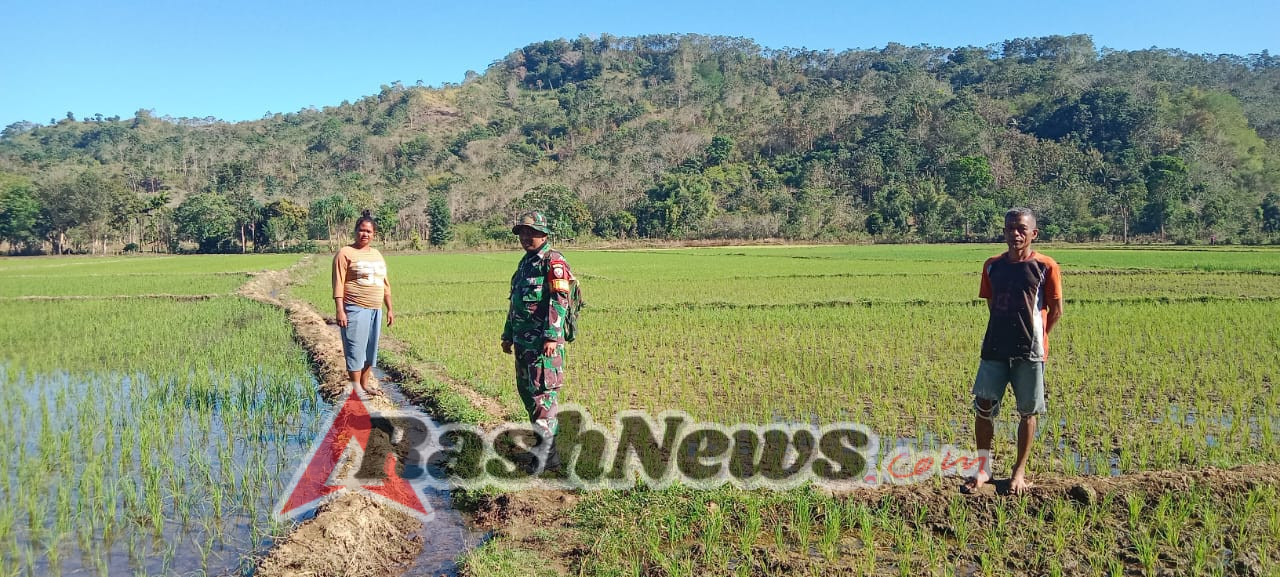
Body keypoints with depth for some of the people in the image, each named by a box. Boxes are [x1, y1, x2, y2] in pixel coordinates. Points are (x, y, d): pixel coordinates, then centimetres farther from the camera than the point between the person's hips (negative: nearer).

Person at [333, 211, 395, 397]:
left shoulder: (377, 254, 16)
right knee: (356, 348, -5)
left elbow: (385, 283, 20)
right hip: (355, 310, -7)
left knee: (371, 348, 12)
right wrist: (340, 310, -18)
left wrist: (390, 308, 16)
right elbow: (338, 283, -10)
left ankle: (365, 383, 23)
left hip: (376, 310, 7)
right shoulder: (345, 253, -5)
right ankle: (356, 388, 1)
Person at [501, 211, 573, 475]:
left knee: (542, 393, -11)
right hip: (523, 341, 10)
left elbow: (559, 302, -19)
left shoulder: (553, 262, -10)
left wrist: (552, 336, -26)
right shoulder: (525, 263, 19)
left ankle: (548, 457, -9)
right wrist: (508, 335, 25)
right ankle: (541, 440, 26)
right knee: (525, 390, 14)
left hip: (544, 342, -10)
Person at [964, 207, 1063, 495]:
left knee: (1027, 412, 6)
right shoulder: (992, 265, 6)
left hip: (1030, 351, -3)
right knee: (983, 406, 1)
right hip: (995, 348, 3)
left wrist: (1036, 338, 6)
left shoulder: (1045, 267, -4)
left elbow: (1055, 310, 2)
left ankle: (1019, 472, 19)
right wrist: (1005, 331, 10)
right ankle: (983, 467, 16)